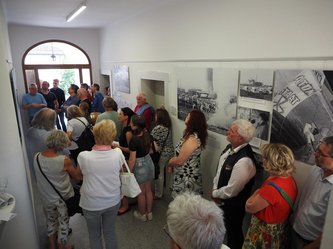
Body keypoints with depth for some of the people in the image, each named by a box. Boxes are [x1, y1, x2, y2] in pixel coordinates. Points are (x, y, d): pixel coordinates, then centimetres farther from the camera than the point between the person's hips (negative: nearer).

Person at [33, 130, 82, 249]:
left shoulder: (37, 158, -14)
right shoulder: (64, 160, -28)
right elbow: (77, 177, -15)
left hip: (47, 198, 5)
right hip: (63, 198, -4)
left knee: (51, 221, 27)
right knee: (63, 223, 19)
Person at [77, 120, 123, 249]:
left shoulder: (83, 156, -23)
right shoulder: (118, 153, -19)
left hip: (91, 203, -1)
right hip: (113, 201, 2)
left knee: (94, 234, 23)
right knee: (110, 232, 24)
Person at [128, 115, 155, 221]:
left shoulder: (134, 139, -26)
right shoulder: (147, 134, -7)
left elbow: (132, 159, -20)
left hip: (139, 166, -6)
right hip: (149, 162, 6)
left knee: (141, 193, 14)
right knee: (148, 190, 19)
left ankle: (142, 214, 33)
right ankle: (149, 213, 34)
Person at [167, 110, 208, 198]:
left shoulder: (192, 139, -27)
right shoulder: (193, 135, 3)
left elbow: (179, 160, -22)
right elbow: (181, 155, 12)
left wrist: (169, 163, -4)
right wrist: (172, 163, 4)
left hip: (186, 178, -9)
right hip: (185, 175, 9)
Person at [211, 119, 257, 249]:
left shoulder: (244, 161, -36)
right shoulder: (230, 147, -8)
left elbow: (231, 191, -28)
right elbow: (220, 169, 5)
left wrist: (215, 194, -11)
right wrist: (215, 189, -5)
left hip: (234, 204, -8)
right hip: (223, 199, 8)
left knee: (233, 232, 18)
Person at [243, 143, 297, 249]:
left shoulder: (272, 187, -33)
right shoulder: (289, 179, -6)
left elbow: (249, 208, -20)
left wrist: (257, 193, -9)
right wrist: (260, 193, -10)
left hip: (265, 232, -8)